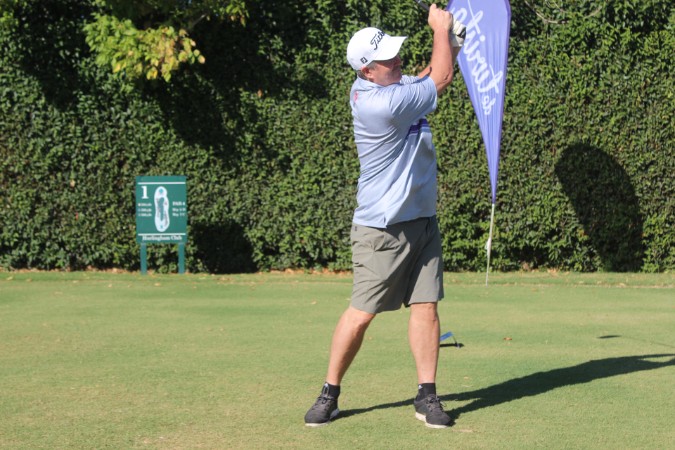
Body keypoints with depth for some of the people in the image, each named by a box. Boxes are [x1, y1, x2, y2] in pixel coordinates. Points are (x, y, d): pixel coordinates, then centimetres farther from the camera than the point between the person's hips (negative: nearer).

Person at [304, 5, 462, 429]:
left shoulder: (381, 87, 2)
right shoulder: (380, 105, -25)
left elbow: (427, 78, 20)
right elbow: (440, 80, -13)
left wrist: (448, 42, 2)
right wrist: (442, 29, 1)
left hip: (422, 219, 8)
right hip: (383, 229, -8)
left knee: (426, 305, 3)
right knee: (361, 313, -2)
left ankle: (427, 395, 7)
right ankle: (330, 392, 11)